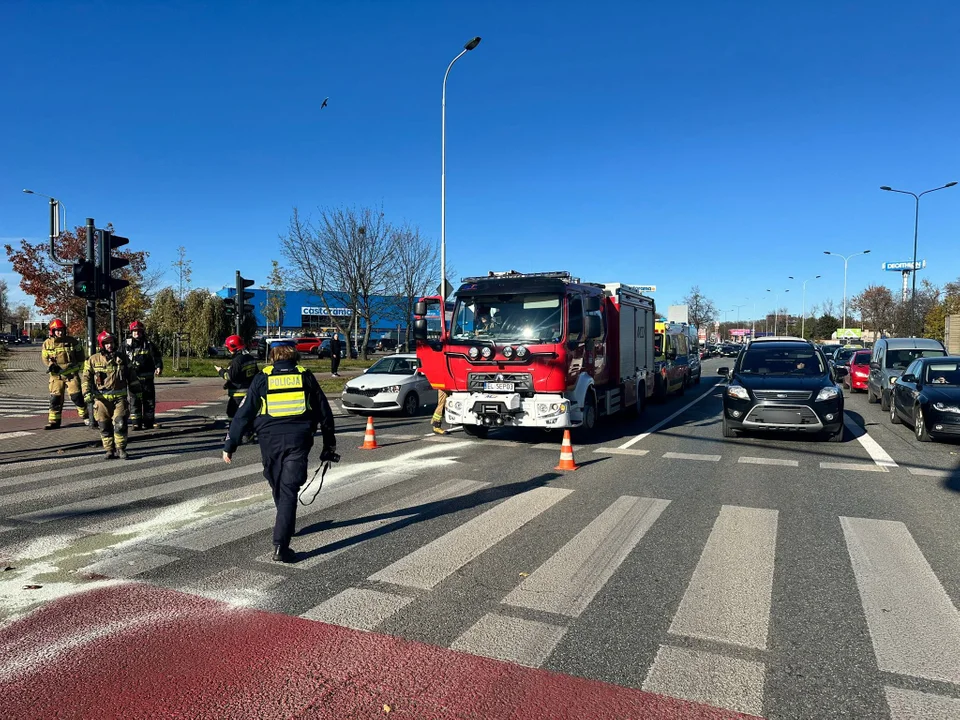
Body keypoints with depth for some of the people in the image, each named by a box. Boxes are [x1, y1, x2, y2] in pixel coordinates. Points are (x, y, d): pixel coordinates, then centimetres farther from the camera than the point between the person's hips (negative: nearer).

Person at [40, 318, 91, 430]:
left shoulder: (72, 341, -2)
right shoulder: (47, 343, 1)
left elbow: (80, 355, 11)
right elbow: (45, 358, 10)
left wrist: (79, 367, 9)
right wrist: (51, 365, -8)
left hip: (72, 373, -1)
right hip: (56, 375, 1)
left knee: (77, 396, -4)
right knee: (55, 398, 2)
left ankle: (86, 417, 8)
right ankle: (54, 421, 11)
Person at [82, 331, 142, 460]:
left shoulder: (122, 358, 8)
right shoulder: (93, 360, 4)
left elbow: (131, 375, 16)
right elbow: (87, 377, 7)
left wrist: (136, 390, 17)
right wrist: (87, 393, -4)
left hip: (119, 397, 0)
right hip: (101, 398, 0)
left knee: (120, 424, -9)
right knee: (105, 426, 5)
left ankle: (120, 448, 5)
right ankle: (110, 450, 16)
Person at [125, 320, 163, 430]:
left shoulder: (149, 345, 5)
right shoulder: (127, 345, 6)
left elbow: (157, 357, 2)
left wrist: (158, 367, -15)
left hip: (147, 378, 0)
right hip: (133, 378, 0)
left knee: (149, 400, 5)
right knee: (134, 401, 1)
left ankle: (149, 422, 15)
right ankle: (136, 423, 6)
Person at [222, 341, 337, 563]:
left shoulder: (262, 378, 5)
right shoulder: (305, 376, 7)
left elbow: (244, 414, 3)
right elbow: (324, 412, 10)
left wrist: (229, 445, 9)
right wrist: (329, 444, 19)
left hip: (270, 440, 1)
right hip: (299, 440, -1)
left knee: (277, 487, 22)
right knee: (289, 491, -1)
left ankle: (284, 526, 43)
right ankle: (280, 546, -9)